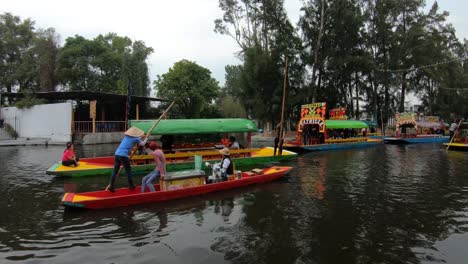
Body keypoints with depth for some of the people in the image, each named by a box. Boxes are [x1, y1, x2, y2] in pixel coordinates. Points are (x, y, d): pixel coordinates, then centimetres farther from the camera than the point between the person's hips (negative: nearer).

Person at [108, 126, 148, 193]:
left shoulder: (126, 136, 20)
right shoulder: (135, 139, 2)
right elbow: (142, 144, 19)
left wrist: (141, 137, 46)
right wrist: (146, 139, 36)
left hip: (117, 154, 6)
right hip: (123, 155, -6)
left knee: (115, 171, 6)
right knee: (128, 170, 9)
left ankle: (111, 186, 2)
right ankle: (131, 185, 18)